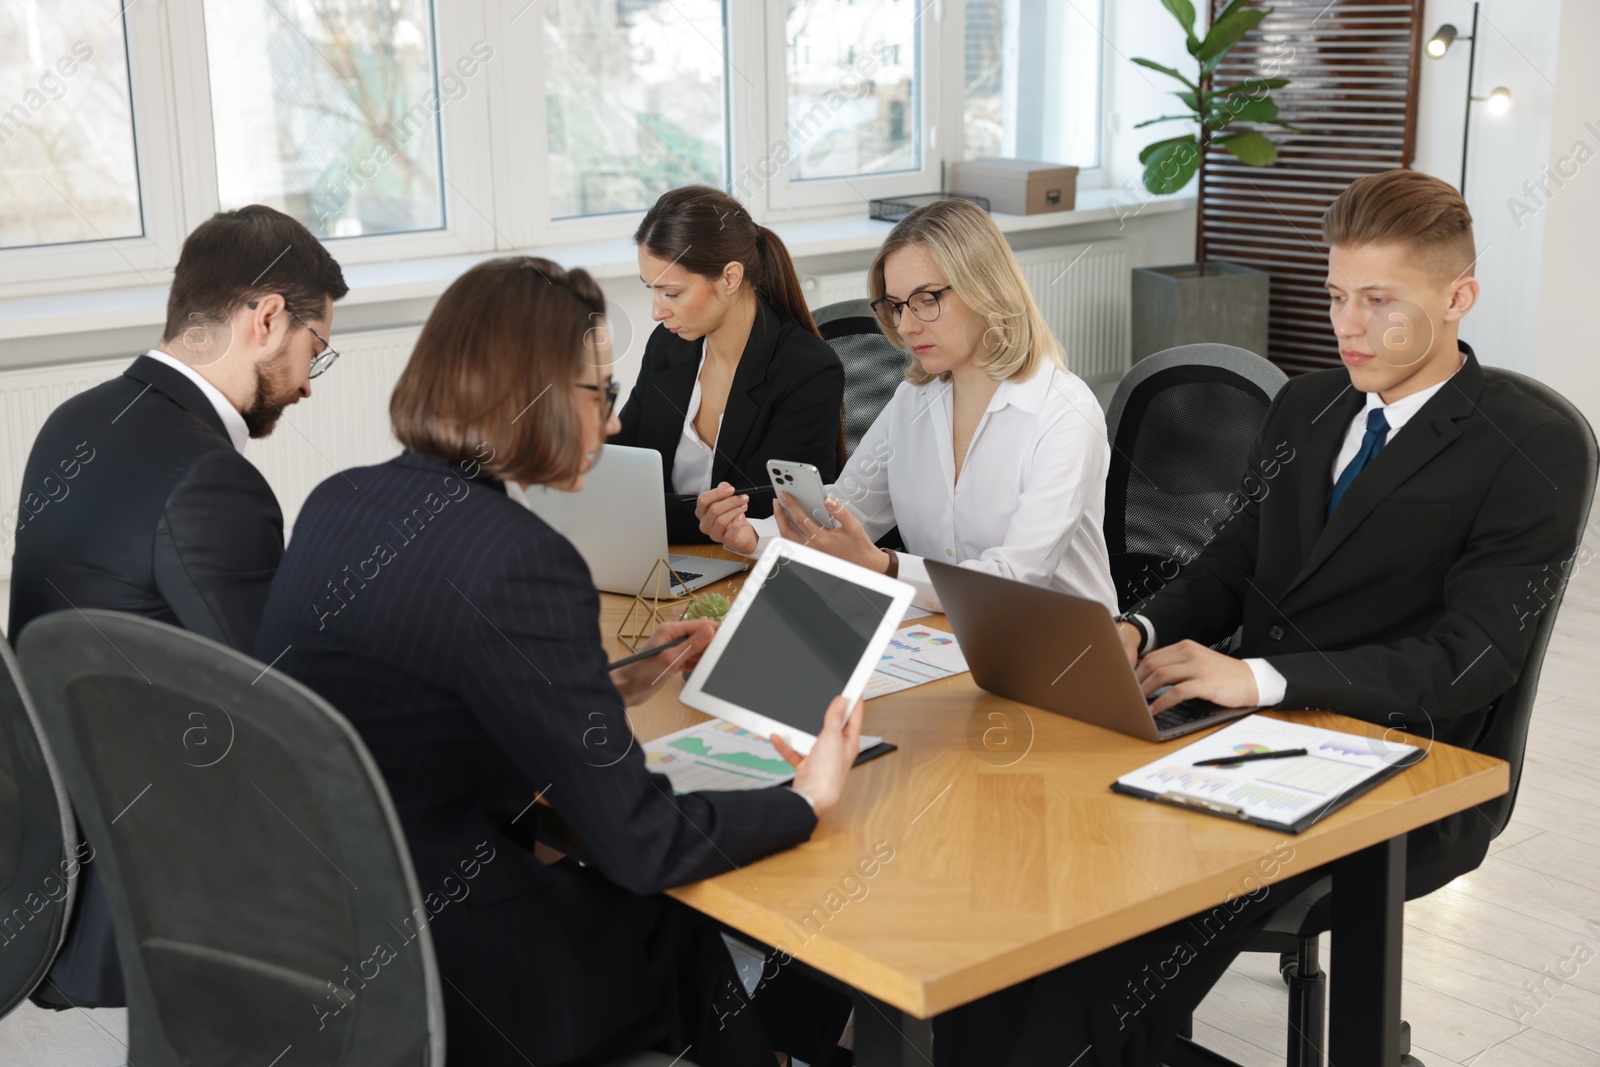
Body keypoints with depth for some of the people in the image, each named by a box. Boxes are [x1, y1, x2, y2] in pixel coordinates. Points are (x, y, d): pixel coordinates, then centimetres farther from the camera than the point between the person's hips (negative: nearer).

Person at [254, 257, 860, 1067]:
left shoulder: (338, 503, 2)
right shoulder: (522, 560, -23)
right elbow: (642, 843, -19)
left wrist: (612, 688, 19)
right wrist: (806, 800, -4)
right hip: (443, 988, -8)